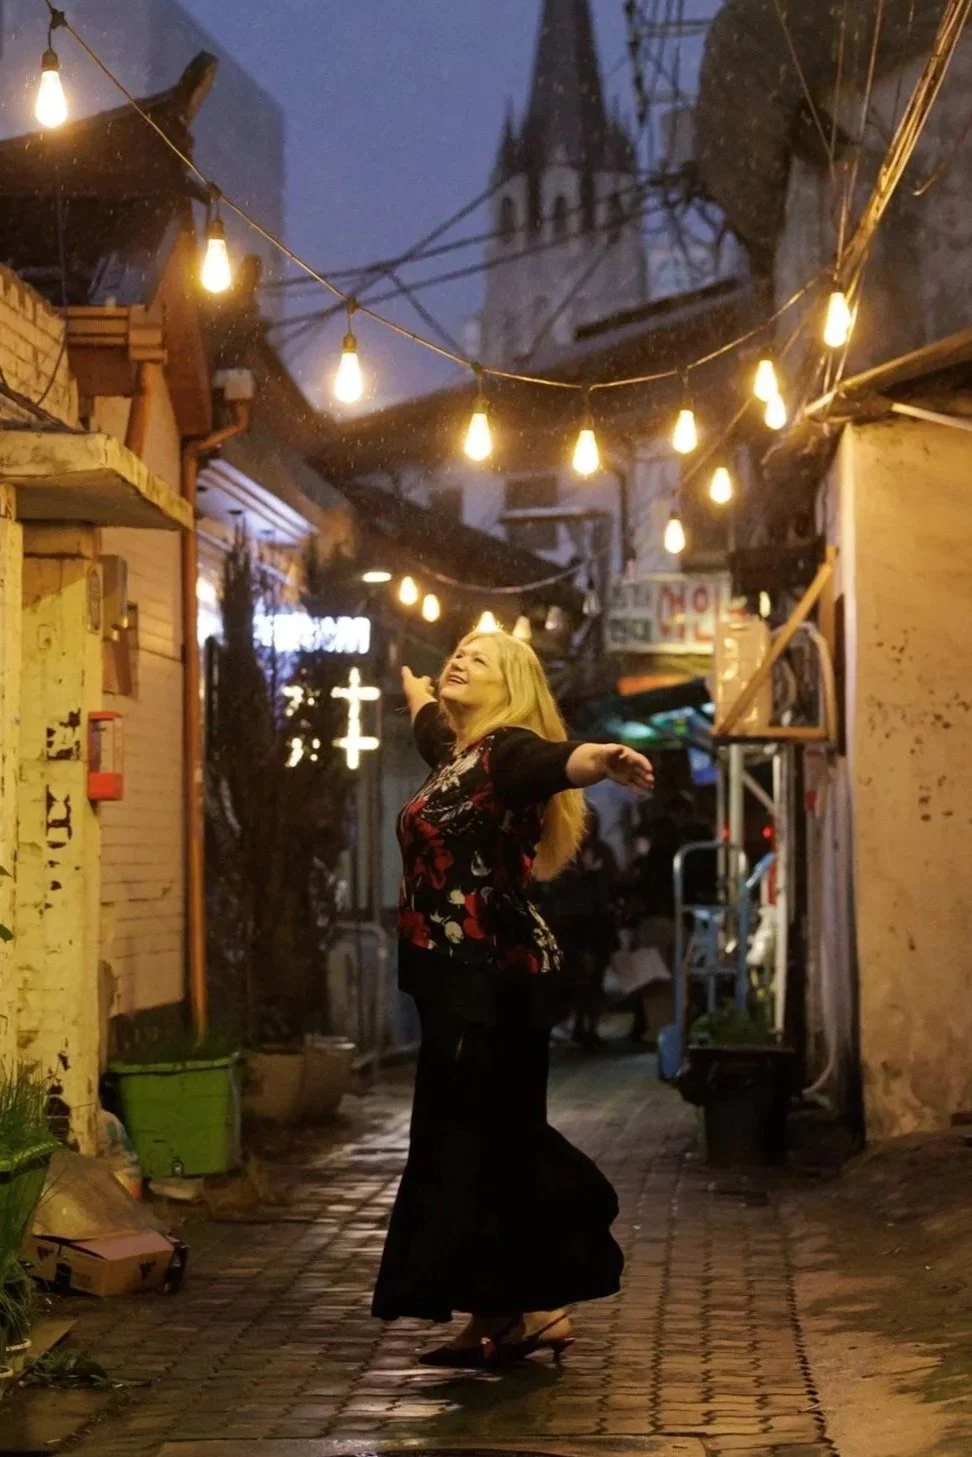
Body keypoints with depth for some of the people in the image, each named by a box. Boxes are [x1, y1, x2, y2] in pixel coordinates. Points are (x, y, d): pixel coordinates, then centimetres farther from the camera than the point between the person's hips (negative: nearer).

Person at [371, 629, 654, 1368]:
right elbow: (431, 724, 42)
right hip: (460, 977, 9)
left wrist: (601, 758, -58)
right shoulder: (457, 753, 16)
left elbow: (555, 759, -35)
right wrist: (415, 691, 64)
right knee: (479, 1136, 10)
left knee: (484, 1136, -9)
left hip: (495, 977, -9)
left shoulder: (508, 749, -11)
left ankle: (533, 1307, -3)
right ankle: (501, 1314, 15)